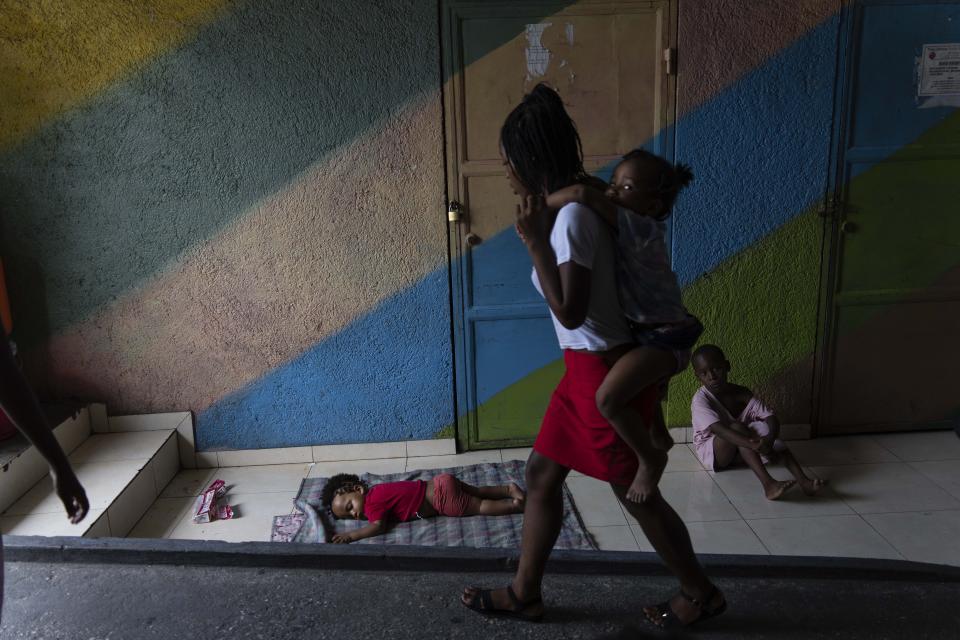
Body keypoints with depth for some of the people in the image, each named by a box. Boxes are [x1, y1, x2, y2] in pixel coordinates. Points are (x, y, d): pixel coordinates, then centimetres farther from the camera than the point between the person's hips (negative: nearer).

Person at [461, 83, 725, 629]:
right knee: (542, 474, 16)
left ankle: (703, 593, 32)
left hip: (608, 373, -10)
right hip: (587, 369, 10)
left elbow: (570, 312, -24)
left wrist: (535, 241, -23)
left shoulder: (573, 216, -23)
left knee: (637, 493, 9)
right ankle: (525, 593, 32)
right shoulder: (571, 206, 7)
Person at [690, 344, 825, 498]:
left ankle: (803, 480, -37)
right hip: (710, 451, -4)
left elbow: (771, 417, -15)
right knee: (737, 427, -32)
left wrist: (770, 439, -39)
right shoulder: (700, 400, -18)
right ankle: (768, 483, -46)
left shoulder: (743, 394, -4)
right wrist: (754, 445, -49)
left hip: (739, 451, 4)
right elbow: (718, 429, -35)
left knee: (764, 427, -24)